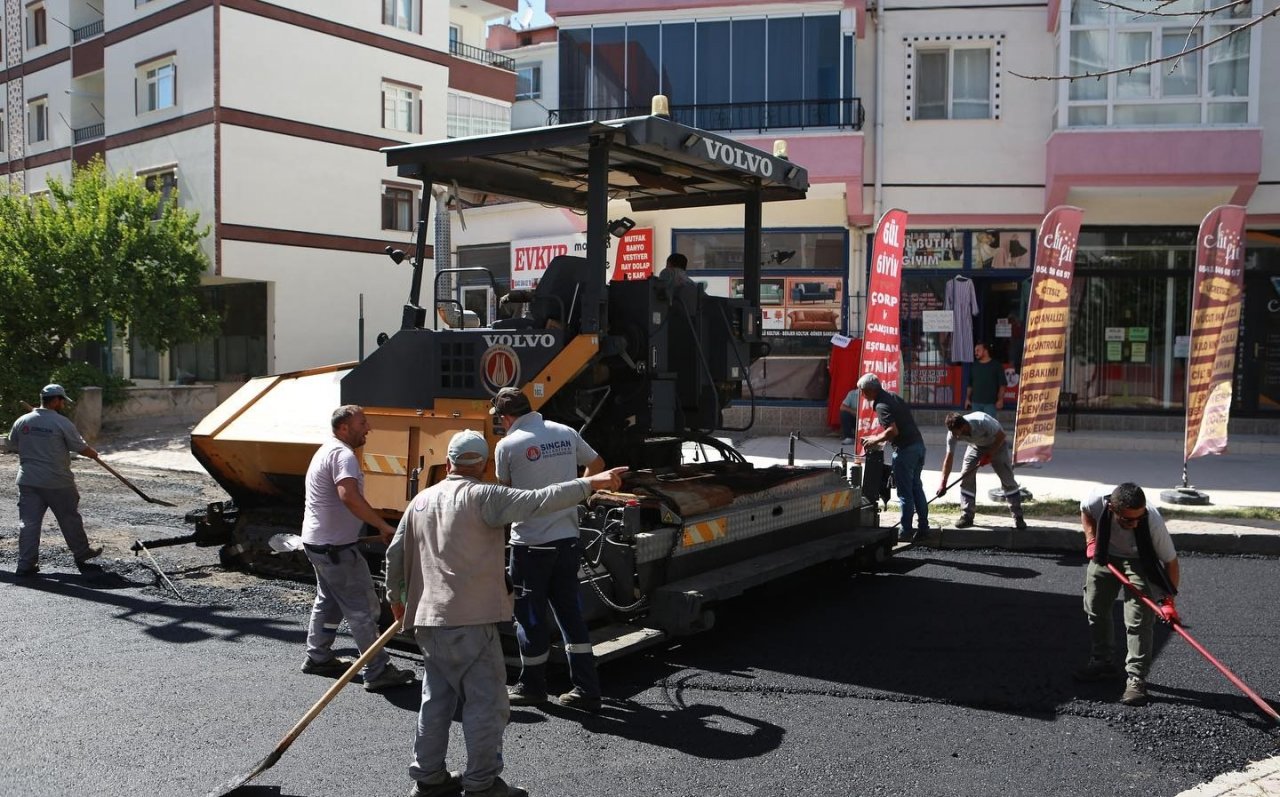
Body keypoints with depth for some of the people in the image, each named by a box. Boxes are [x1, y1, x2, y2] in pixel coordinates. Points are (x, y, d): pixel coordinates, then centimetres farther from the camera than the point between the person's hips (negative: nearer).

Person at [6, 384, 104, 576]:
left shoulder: (22, 421, 3)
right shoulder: (62, 423, -12)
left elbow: (11, 446, 15)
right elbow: (81, 448, -5)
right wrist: (94, 454, 15)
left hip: (28, 481, 4)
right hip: (58, 483, -4)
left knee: (28, 521, 6)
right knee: (70, 518, 11)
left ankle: (25, 564, 5)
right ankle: (81, 553, 24)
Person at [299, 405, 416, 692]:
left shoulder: (328, 450, 14)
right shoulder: (343, 454, -21)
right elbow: (350, 496, -37)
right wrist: (384, 526, -35)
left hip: (319, 541, 11)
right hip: (335, 547, -11)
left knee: (328, 601, 23)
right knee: (363, 608, -6)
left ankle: (318, 657, 34)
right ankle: (378, 672, -2)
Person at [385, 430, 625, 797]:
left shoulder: (422, 500, 12)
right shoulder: (482, 496, -10)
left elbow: (396, 552, 17)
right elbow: (538, 501, -19)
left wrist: (396, 596, 32)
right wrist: (592, 483, -17)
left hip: (427, 618, 8)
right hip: (469, 619, -8)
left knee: (436, 698, 17)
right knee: (487, 701, 2)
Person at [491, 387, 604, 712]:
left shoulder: (508, 445, -12)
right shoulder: (566, 434, 3)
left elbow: (505, 490, 4)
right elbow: (597, 464, 19)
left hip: (530, 542, -5)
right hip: (567, 537, 5)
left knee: (531, 614, 10)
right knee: (570, 610, 12)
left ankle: (532, 686, 25)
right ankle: (587, 689, 13)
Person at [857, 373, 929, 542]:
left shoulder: (882, 406, -15)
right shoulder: (893, 396, 12)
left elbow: (893, 431, -24)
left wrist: (874, 440, -10)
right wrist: (878, 436, 19)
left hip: (905, 450, -9)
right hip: (919, 444, 9)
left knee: (905, 492, 0)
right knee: (916, 488, 16)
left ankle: (906, 531, 7)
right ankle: (923, 527, 20)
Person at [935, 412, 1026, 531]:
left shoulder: (982, 422, -40)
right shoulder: (953, 433, -26)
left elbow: (1001, 435, -24)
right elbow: (949, 457, -19)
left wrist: (989, 455, -24)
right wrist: (943, 483, -20)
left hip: (996, 444, -4)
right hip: (976, 445, 4)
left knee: (1007, 478, -7)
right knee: (966, 477, -9)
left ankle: (1018, 517, 3)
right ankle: (966, 516, -1)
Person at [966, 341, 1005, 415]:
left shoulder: (996, 366, 0)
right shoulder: (973, 366, 11)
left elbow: (1002, 385, -3)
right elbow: (970, 385, 16)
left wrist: (1000, 400, -9)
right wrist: (967, 398, 11)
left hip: (990, 403, -4)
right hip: (976, 402, 4)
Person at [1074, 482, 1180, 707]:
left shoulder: (1153, 521, -38)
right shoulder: (1099, 499, -34)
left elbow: (1170, 561, -25)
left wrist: (1167, 600, -29)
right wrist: (1091, 541, -12)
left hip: (1139, 562, -3)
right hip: (1105, 555, 4)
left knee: (1138, 620, -12)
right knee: (1095, 608, 11)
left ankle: (1136, 679, -5)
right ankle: (1101, 663, 29)